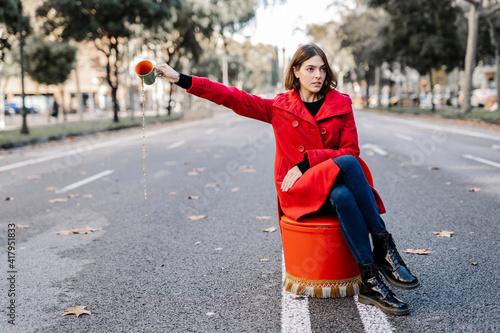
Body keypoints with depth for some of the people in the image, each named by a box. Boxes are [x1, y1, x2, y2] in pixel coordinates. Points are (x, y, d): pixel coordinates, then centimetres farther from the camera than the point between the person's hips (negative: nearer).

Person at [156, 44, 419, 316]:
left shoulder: (341, 104, 9)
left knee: (343, 196, -36)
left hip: (337, 185, 2)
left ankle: (370, 283, -30)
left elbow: (351, 150, 2)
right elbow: (231, 97, 3)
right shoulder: (279, 107, 7)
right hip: (297, 191, -2)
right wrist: (181, 79, -3)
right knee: (346, 164, -32)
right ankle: (384, 247, -26)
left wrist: (307, 162, -11)